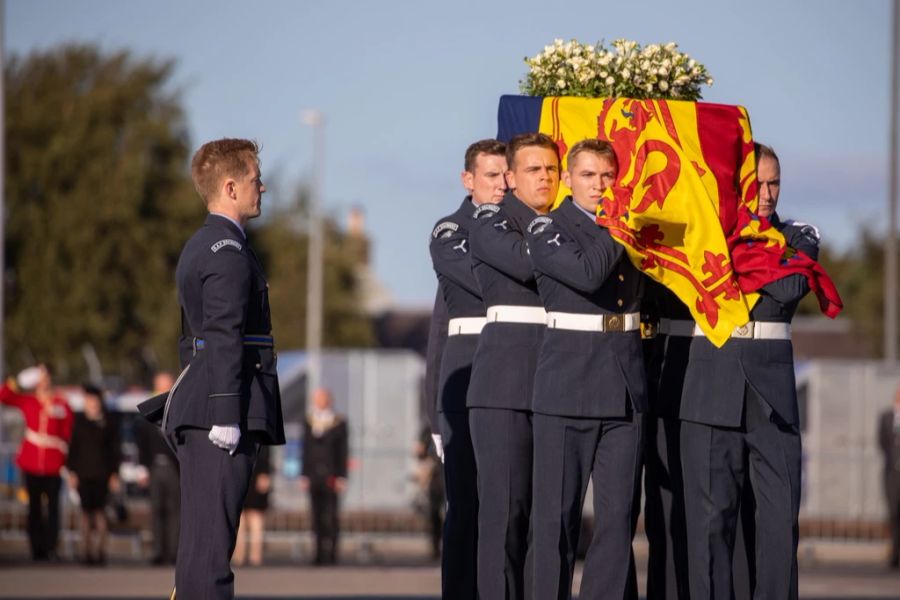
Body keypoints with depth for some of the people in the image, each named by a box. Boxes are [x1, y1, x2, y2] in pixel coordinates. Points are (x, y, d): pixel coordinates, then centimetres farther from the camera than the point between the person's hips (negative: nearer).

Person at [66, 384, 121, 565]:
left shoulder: (109, 421, 2)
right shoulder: (80, 421, 6)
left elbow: (115, 448, 4)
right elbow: (73, 446, 8)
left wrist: (115, 473, -1)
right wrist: (72, 472, 1)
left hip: (101, 473, -2)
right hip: (83, 473, 2)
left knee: (99, 511, -6)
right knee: (86, 511, 0)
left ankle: (100, 550, -1)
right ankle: (87, 551, 5)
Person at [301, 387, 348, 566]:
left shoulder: (339, 423, 0)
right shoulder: (308, 422, 12)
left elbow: (343, 452, -1)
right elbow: (306, 449, 13)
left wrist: (341, 477, -7)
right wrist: (304, 475, 8)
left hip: (331, 476, -4)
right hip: (313, 476, 4)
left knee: (330, 516, -8)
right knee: (317, 516, 4)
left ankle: (331, 553, -5)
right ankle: (320, 553, 8)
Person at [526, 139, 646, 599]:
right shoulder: (547, 230, 0)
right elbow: (587, 273, -16)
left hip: (625, 389, 4)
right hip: (567, 386, -4)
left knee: (619, 514, 1)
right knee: (558, 513, -2)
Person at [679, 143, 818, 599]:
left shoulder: (798, 238, 9)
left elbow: (793, 287, -10)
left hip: (772, 390, 1)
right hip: (713, 386, -1)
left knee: (781, 512, -2)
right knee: (711, 513, -2)